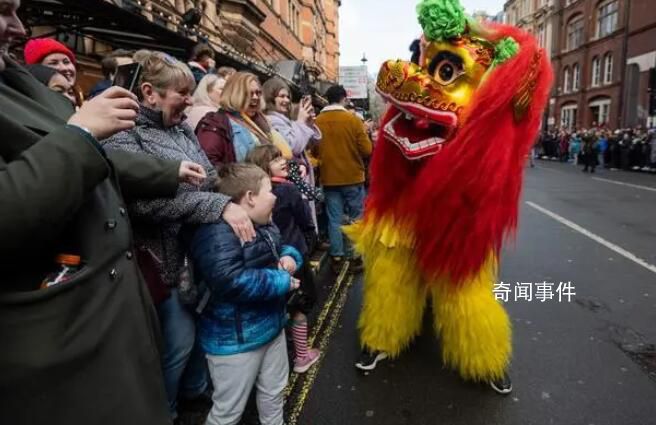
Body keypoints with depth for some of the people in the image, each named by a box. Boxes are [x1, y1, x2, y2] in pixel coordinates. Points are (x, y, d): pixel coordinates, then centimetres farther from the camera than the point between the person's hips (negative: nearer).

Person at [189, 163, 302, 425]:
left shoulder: (264, 225, 5)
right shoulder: (218, 231, -26)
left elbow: (283, 248, 23)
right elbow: (229, 281, -38)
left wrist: (290, 257, -3)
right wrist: (282, 282, -26)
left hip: (271, 326, 9)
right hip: (235, 339, -9)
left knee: (274, 393, 26)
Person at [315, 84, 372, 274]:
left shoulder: (317, 122, -3)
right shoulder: (353, 119, -11)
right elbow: (367, 150, -9)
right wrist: (364, 136, 9)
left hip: (329, 179, 3)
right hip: (353, 177, -2)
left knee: (334, 220, 9)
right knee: (357, 219, 10)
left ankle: (336, 258, 15)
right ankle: (357, 257, 15)